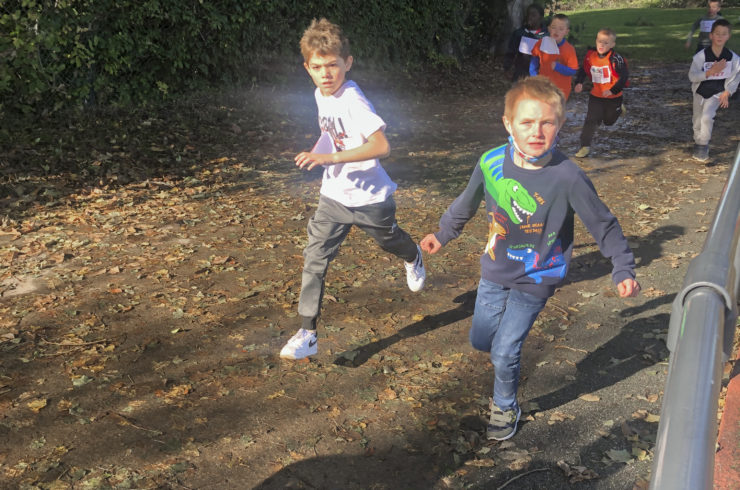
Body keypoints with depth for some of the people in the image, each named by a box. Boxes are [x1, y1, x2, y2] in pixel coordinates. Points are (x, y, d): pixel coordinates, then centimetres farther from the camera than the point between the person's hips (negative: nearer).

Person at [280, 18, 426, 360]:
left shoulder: (352, 100, -26)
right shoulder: (320, 95, -1)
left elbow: (381, 146, -38)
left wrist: (330, 157, -41)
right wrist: (317, 152, 6)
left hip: (369, 197, -6)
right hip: (334, 195, 6)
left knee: (390, 241, 22)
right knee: (314, 259, -4)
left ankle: (413, 259, 60)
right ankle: (307, 335, 1)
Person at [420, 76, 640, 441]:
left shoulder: (567, 177, -24)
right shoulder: (491, 163, -14)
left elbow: (603, 225, -10)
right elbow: (466, 203, 7)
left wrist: (624, 270, -10)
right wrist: (443, 234, 19)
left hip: (536, 278, -4)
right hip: (495, 270, 4)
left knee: (503, 353, -1)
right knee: (480, 340, 15)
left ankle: (505, 407, 28)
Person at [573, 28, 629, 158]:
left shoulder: (615, 59, -21)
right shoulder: (590, 55, -6)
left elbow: (624, 76, -18)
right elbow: (583, 70, 10)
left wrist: (613, 90, -25)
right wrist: (579, 83, -6)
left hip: (613, 97, -2)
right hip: (596, 95, 2)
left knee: (608, 121, 18)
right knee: (592, 119, -9)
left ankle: (618, 108, 50)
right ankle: (585, 146, -4)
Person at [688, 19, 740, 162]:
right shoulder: (701, 55, -21)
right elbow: (692, 76, -23)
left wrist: (727, 93, -5)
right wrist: (710, 71, -34)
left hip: (717, 93, -1)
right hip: (700, 92, 1)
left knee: (707, 117, -20)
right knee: (697, 121, 15)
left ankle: (703, 145, -3)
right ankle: (698, 142, 41)